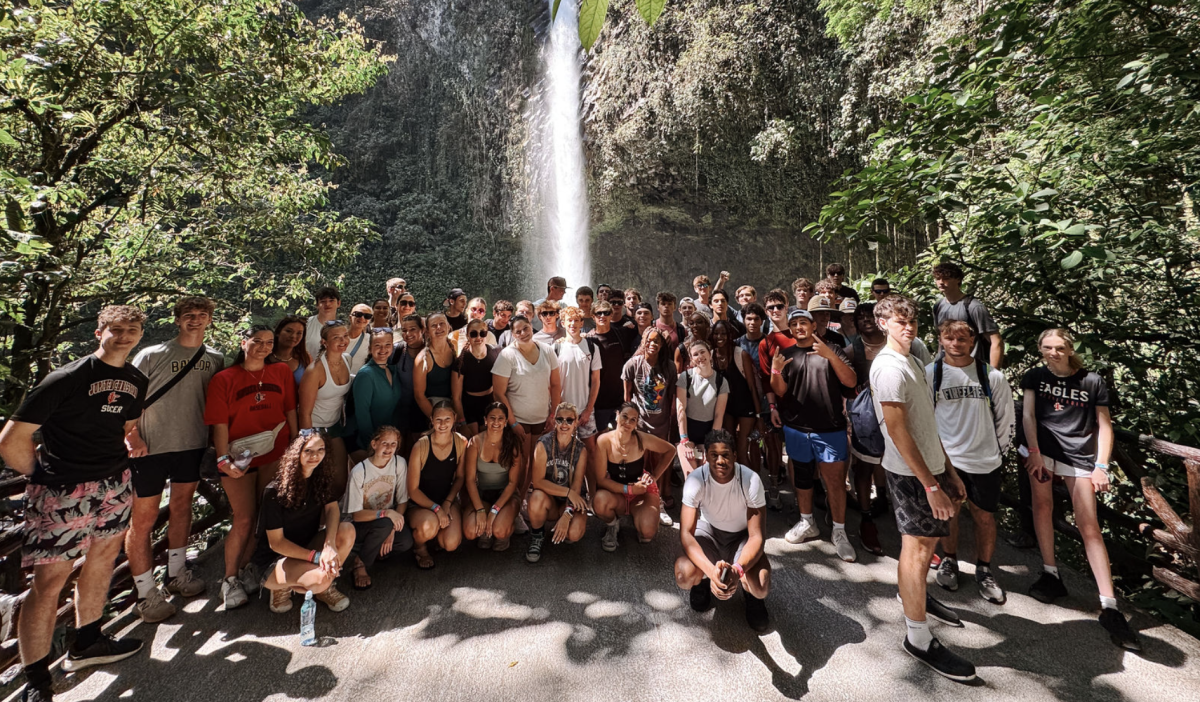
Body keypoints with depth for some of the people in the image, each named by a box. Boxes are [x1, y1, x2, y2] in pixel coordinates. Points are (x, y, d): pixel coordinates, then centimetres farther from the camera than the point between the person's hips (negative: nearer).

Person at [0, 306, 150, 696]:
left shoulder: (137, 381, 6)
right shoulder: (67, 378, -15)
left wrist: (134, 443, 3)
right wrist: (41, 476, -4)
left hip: (115, 485, 6)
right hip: (62, 492, -6)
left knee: (104, 557, 16)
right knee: (50, 581, 0)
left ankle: (87, 644, 35)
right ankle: (36, 683, 16)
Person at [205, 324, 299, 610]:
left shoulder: (281, 372, 4)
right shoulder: (223, 379, -3)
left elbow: (290, 410, 7)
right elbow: (220, 424, -7)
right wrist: (223, 459, -16)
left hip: (275, 454, 2)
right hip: (239, 457, -2)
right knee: (244, 519, 1)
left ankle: (244, 566, 29)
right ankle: (230, 579, 20)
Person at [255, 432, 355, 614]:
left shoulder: (322, 477, -4)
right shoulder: (275, 491, -19)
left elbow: (332, 508, -13)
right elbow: (276, 542, -18)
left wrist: (330, 544, -32)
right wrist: (316, 556, -27)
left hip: (308, 546, 5)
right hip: (274, 558, -5)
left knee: (347, 530, -25)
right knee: (321, 577, -33)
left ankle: (325, 588, -3)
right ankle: (281, 587, 1)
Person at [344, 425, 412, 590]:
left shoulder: (400, 463, -12)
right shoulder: (359, 471, -20)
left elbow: (402, 501, -5)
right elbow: (356, 515, -18)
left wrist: (392, 530, -17)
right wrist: (386, 513, -34)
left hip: (387, 521, 3)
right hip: (357, 526, -3)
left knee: (406, 541, -25)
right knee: (384, 524, -35)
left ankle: (372, 549, 6)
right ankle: (360, 564, -8)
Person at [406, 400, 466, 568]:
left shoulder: (461, 442, -10)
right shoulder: (421, 446, -20)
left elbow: (459, 477, 3)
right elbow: (413, 489, -14)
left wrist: (447, 503, -8)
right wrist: (436, 508, -22)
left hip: (447, 499, 3)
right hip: (420, 502, -2)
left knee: (451, 544, -19)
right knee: (429, 525, -35)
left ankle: (436, 531, 18)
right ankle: (419, 547, 2)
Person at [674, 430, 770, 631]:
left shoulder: (751, 480, -28)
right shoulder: (696, 480, -28)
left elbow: (756, 536, -24)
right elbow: (686, 533, -28)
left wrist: (738, 569, -43)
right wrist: (710, 570, -44)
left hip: (742, 535, 0)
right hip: (708, 531, 0)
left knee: (760, 588, -28)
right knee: (684, 575, -28)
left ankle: (751, 595, 13)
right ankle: (703, 580, 12)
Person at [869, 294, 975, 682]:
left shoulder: (913, 362, 12)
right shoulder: (889, 366, -19)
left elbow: (926, 422, 16)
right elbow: (897, 430, -22)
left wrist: (948, 469, 16)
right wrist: (930, 484, -21)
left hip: (930, 467, 9)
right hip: (910, 473, -9)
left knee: (927, 538, 22)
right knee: (917, 548, 0)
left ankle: (914, 594, 44)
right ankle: (918, 638, 15)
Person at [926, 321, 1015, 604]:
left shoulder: (992, 375, -1)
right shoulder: (930, 374, -5)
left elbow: (1006, 417, 8)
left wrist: (999, 450, 8)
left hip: (985, 460, 1)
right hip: (945, 459, -1)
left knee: (985, 516, 10)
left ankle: (984, 570, 30)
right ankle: (949, 561, 32)